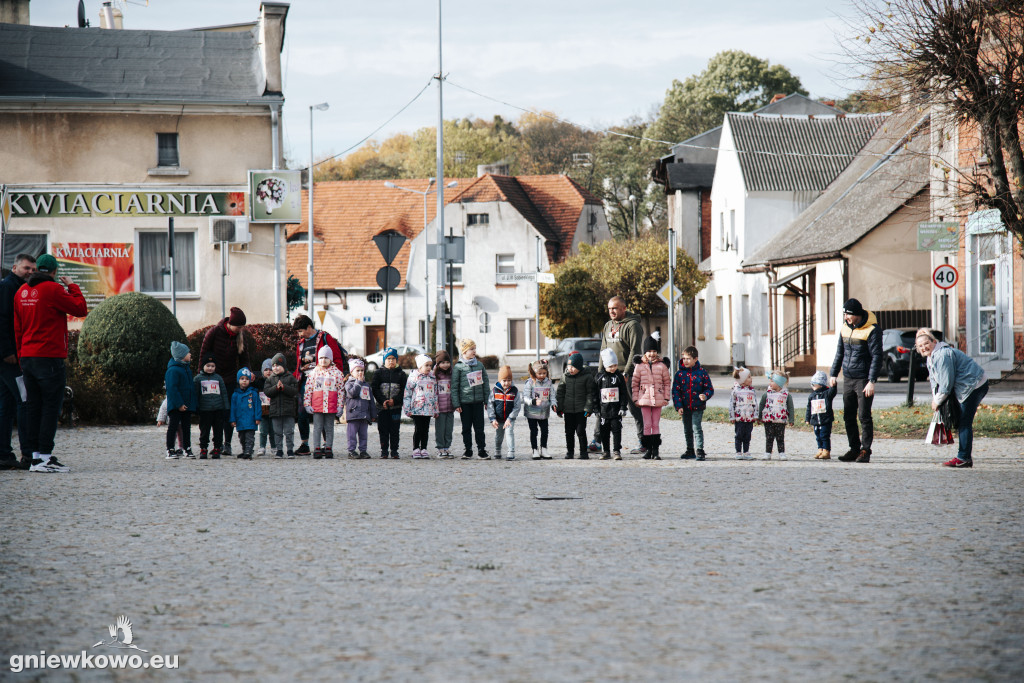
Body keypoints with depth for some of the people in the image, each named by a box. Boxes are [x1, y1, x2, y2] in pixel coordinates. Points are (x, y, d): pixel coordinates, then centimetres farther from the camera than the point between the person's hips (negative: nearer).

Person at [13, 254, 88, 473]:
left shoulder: (22, 291, 12)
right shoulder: (52, 289, -10)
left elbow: (17, 328, 17)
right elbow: (81, 309, -8)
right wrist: (72, 287, 6)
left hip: (27, 356, 7)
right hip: (49, 356, -7)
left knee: (33, 406, 9)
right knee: (51, 406, -5)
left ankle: (35, 455, 8)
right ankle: (45, 457, -10)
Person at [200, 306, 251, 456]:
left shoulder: (242, 336, -2)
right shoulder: (214, 332, -13)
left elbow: (244, 360, 7)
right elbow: (203, 354, -6)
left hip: (231, 379, 2)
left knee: (229, 411, -3)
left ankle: (227, 444, 2)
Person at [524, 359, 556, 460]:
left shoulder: (548, 382, 3)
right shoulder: (530, 383, -11)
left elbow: (552, 395, 8)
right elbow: (525, 397, -15)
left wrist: (553, 404, -11)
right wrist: (534, 402, -33)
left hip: (544, 412, 3)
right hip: (532, 412, -3)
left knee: (545, 431, 7)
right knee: (534, 431, 5)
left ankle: (544, 449, 20)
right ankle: (535, 451, 13)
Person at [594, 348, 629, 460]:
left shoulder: (619, 377, 1)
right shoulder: (599, 377, 3)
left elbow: (624, 394, 2)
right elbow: (595, 394, 6)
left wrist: (623, 407, -5)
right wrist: (596, 409, 3)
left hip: (616, 409, -1)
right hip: (603, 409, 1)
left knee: (616, 430, -2)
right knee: (604, 431, 6)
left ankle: (617, 451, 2)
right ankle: (606, 452, 14)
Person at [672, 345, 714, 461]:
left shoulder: (702, 373, -2)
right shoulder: (680, 374, 1)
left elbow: (710, 388, 2)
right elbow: (675, 391, 1)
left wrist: (705, 395, -20)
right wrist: (678, 406, -8)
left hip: (698, 406, -3)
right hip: (685, 407, 3)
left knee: (696, 427, -11)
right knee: (687, 429, 13)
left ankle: (700, 451, -6)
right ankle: (690, 451, 25)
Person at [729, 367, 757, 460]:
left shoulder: (752, 390, 7)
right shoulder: (735, 390, -5)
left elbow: (755, 403, 11)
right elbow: (731, 404, -2)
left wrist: (755, 415, 5)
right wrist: (732, 417, -4)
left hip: (750, 418, 4)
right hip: (739, 418, -4)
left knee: (747, 436, 8)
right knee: (739, 436, 1)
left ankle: (746, 452, 15)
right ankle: (738, 452, 9)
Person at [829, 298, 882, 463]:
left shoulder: (871, 330, -12)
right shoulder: (845, 328, 10)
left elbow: (876, 357, -13)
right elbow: (840, 353, 20)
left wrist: (872, 381, -18)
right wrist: (833, 374, 17)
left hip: (863, 379, -7)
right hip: (848, 379, 7)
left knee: (864, 416, -7)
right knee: (849, 417, 8)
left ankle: (865, 451, -2)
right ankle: (854, 449, 15)